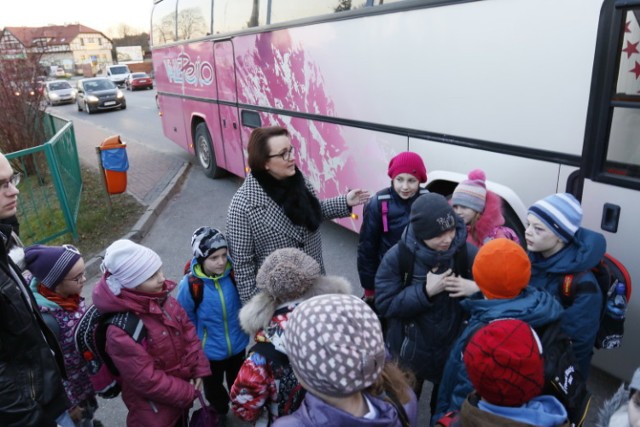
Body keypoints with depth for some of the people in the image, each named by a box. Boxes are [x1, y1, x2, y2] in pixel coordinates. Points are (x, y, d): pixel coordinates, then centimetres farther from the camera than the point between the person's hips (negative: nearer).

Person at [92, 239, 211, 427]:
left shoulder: (161, 297, -13)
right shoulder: (120, 330, -33)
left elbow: (187, 329, -2)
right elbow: (147, 380, -25)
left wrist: (199, 369, -8)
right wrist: (188, 393, -16)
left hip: (181, 384, 6)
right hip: (153, 408, -6)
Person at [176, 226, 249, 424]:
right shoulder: (190, 285, -28)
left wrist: (245, 327, 4)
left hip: (237, 345, 2)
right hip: (209, 351, -2)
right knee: (213, 386, 26)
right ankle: (220, 411, 56)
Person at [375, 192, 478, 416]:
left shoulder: (467, 253, -16)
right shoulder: (397, 256, -19)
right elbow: (384, 304, -20)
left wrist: (476, 288, -26)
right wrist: (425, 291, -28)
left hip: (453, 350, 1)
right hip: (409, 352, -1)